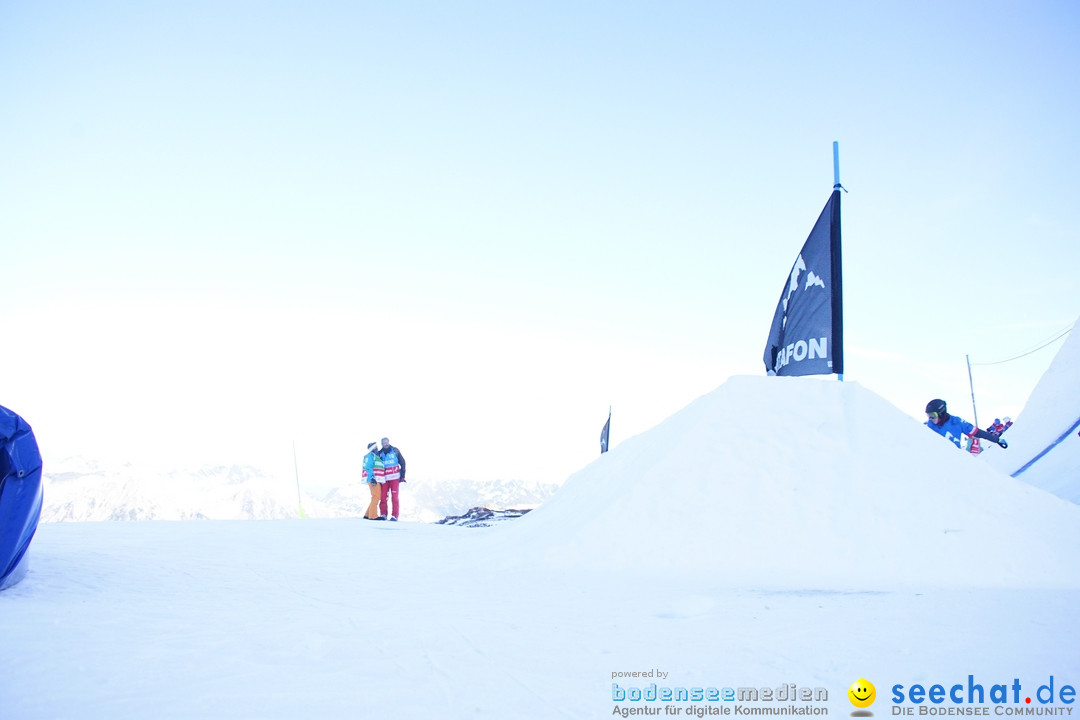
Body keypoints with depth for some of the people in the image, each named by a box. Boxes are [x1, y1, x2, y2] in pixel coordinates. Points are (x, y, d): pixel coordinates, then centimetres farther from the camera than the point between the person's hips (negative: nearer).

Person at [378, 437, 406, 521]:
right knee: (383, 497, -5)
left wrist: (402, 475, 1)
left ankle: (395, 515, -6)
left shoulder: (395, 451, 6)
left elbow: (402, 463, 7)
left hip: (395, 478, -2)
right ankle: (383, 514, 4)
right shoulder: (380, 453, 10)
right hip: (384, 478, 2)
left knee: (394, 497, -7)